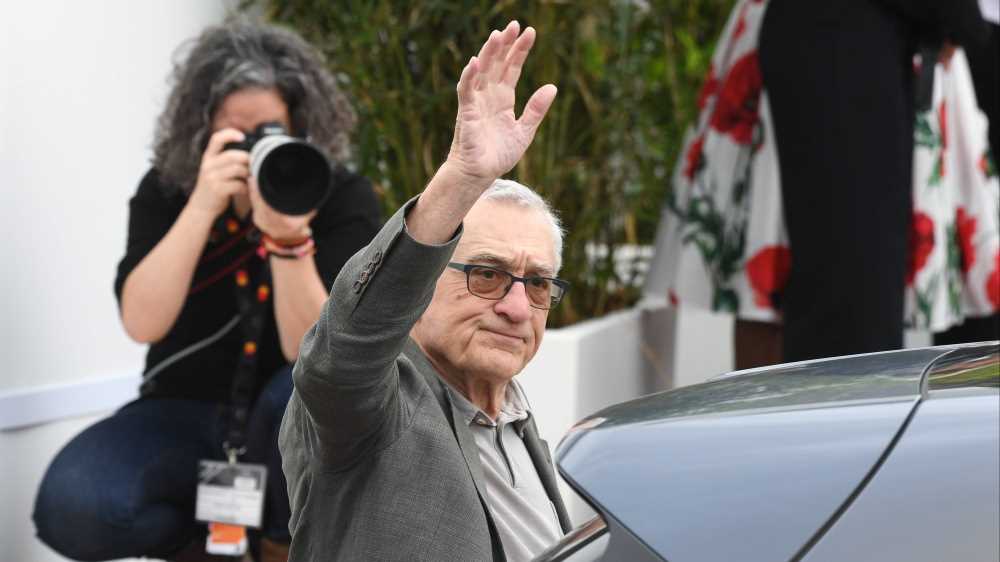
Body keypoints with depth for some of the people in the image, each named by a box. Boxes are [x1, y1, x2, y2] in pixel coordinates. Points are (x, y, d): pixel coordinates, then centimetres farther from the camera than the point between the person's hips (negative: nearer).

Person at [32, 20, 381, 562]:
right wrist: (203, 206, -32)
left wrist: (287, 236, -37)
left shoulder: (345, 199, -13)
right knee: (72, 507, -27)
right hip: (185, 416, 1)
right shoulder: (165, 190, -7)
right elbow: (142, 324, -22)